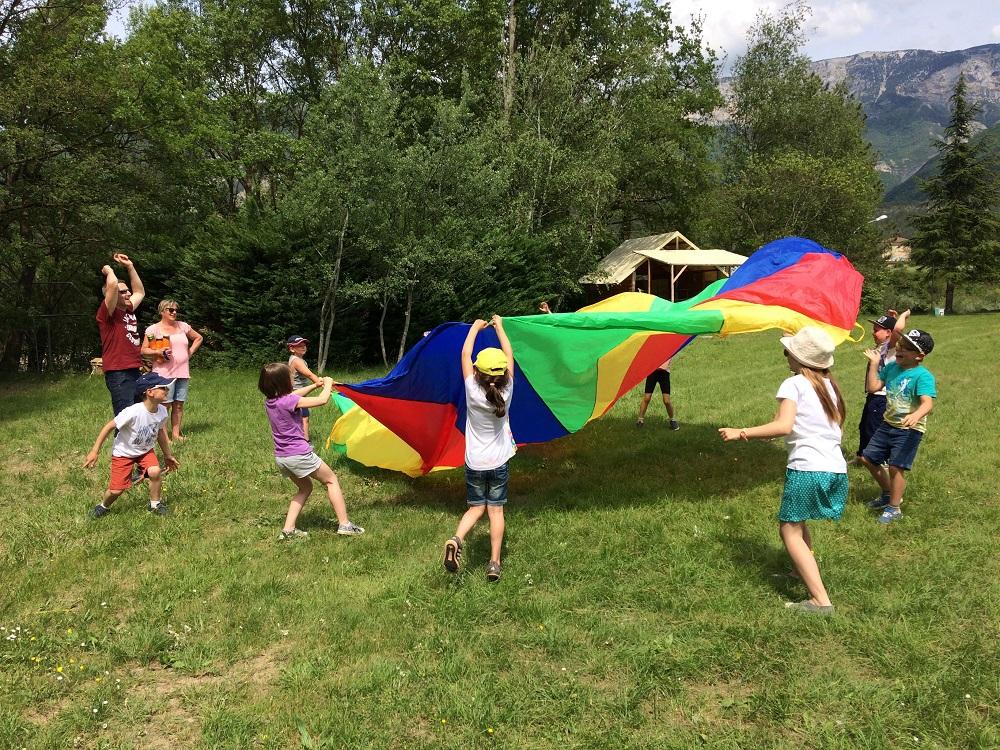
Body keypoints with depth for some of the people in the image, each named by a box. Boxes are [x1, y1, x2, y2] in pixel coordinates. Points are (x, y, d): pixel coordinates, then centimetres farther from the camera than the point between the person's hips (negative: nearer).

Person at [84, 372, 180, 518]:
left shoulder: (162, 412, -15)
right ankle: (104, 506, 32)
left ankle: (155, 504, 1)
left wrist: (167, 455, 14)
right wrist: (94, 451, -21)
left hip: (145, 451, 4)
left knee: (155, 471, -24)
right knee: (116, 490, -4)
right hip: (123, 452, -4)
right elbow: (109, 427, -23)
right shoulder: (133, 412, -33)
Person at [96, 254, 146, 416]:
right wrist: (109, 271, -3)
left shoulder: (128, 311, 14)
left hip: (134, 371, 9)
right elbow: (112, 284, -25)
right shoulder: (107, 313, -9)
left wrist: (130, 266, 22)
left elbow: (140, 292, 31)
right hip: (118, 374, -9)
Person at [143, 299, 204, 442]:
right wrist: (158, 352, -17)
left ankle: (176, 433, 12)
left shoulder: (182, 326, 12)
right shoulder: (154, 329, 0)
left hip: (182, 372, 5)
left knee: (179, 404, 5)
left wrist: (190, 351, 13)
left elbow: (199, 338, 25)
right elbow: (143, 350, -1)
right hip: (164, 373, -5)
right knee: (165, 404, -8)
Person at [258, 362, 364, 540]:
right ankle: (344, 525, 8)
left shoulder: (269, 401, 2)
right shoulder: (289, 401, -20)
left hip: (281, 457, 8)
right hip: (299, 454, -8)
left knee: (305, 487, 25)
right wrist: (328, 384, 3)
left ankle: (288, 530, 15)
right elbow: (322, 400, -15)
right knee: (331, 480, 10)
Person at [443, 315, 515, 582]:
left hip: (475, 462, 0)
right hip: (498, 462, 0)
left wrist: (475, 327, 9)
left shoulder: (473, 392, -15)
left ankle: (456, 540, -13)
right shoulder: (506, 392, -12)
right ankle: (494, 563, 7)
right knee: (496, 510, 8)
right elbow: (509, 356, 0)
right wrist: (499, 327, 11)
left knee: (476, 507, 13)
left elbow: (465, 354, -4)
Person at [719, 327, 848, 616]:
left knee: (790, 530, -1)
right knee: (797, 522, 27)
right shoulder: (830, 385, 17)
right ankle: (806, 572, 33)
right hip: (837, 469, 8)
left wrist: (741, 432, -14)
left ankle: (820, 600, -9)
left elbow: (784, 426, -18)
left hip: (807, 469, -8)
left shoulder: (794, 384, -4)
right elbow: (838, 426, 19)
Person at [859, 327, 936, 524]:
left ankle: (894, 508, 10)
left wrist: (916, 415, -51)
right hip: (888, 424, 8)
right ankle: (888, 493, 35)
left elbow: (927, 403, -31)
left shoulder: (923, 376, -19)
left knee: (895, 467, -9)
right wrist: (874, 363, -2)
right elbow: (873, 387, 1)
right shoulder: (891, 367, 2)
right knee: (868, 458, 14)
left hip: (909, 429, -8)